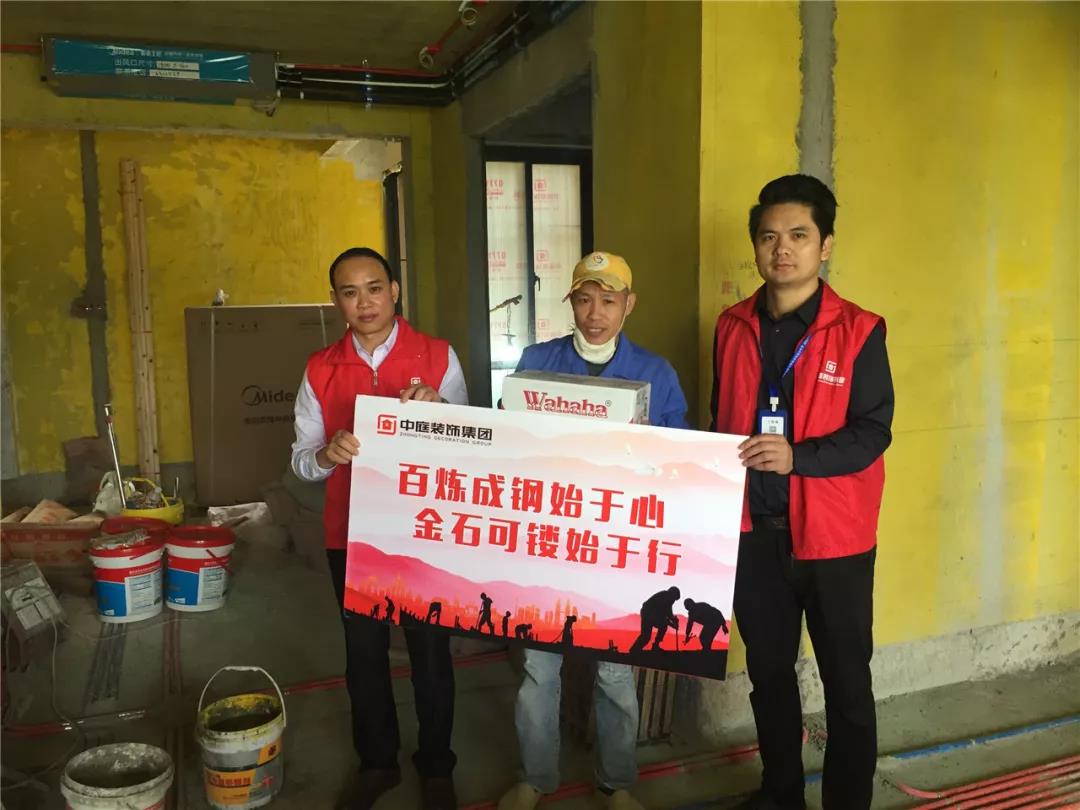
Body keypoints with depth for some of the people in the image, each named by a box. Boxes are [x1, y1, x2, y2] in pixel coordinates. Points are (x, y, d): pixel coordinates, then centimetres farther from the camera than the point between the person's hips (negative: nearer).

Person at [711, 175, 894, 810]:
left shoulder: (859, 331, -7)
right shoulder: (733, 327, 5)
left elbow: (873, 432, -11)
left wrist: (798, 457, -26)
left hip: (833, 534, -3)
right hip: (753, 529, 4)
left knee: (847, 681, 10)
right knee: (768, 671, 18)